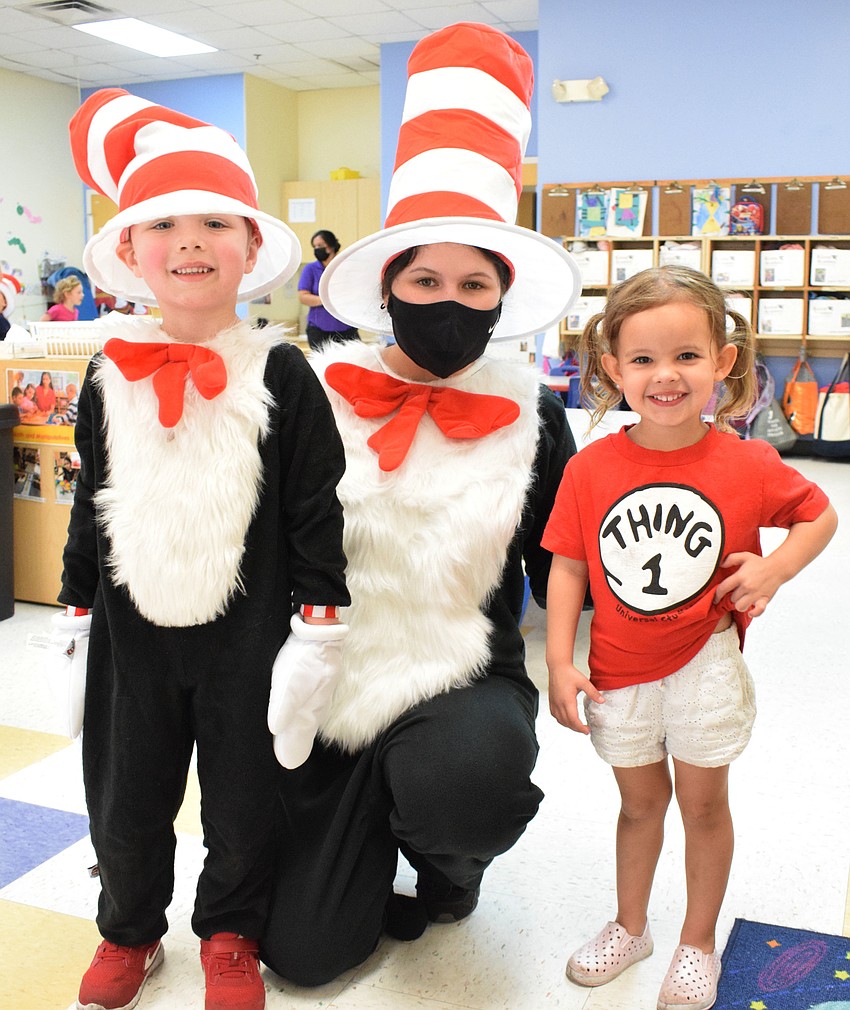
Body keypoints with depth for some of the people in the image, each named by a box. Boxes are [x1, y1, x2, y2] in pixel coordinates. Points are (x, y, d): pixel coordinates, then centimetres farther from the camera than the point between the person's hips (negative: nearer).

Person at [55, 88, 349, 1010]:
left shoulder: (281, 374, -8)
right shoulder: (109, 378, 0)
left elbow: (317, 514, -6)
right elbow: (89, 511, 9)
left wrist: (317, 627, -7)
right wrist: (77, 619, 10)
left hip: (247, 637, -2)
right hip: (132, 634, 3)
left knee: (243, 800, 13)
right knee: (124, 800, 15)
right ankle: (129, 930, 43)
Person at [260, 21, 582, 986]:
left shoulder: (532, 418, -2)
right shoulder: (320, 396, -4)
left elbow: (560, 575, 3)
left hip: (466, 678, -1)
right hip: (332, 687, 1)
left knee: (465, 771, -37)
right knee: (302, 950, 1)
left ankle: (448, 862, 3)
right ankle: (369, 840, 36)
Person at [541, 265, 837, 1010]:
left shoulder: (748, 464, -13)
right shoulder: (590, 469, -12)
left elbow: (820, 513, 3)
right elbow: (568, 566, -6)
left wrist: (776, 567, -15)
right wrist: (559, 663, -9)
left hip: (705, 663, -1)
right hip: (619, 669, 1)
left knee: (702, 803, 14)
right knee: (640, 801, 19)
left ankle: (699, 942, 37)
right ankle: (630, 927, 43)